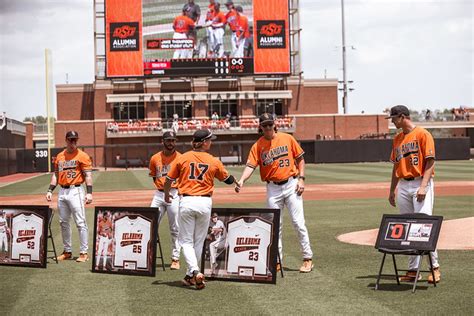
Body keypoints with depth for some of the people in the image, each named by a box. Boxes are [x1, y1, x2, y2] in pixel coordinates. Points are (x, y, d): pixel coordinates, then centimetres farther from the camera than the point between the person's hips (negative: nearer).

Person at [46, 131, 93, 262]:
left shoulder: (82, 156, -4)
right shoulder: (59, 156, 14)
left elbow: (88, 175, -9)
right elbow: (56, 174, 19)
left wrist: (89, 193, -20)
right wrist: (50, 190, 9)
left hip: (75, 191, -6)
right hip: (62, 192, 6)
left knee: (80, 222, -8)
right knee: (63, 222, 10)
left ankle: (84, 253, -4)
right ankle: (67, 251, 20)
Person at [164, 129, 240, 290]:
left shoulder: (183, 158, 0)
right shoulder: (214, 161, 1)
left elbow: (169, 180, 6)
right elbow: (228, 179, 13)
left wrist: (167, 194, 27)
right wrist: (236, 182, 37)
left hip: (186, 202, -1)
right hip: (204, 203, 1)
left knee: (186, 240, 5)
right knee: (199, 241, 14)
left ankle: (195, 272, -14)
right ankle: (190, 275, 21)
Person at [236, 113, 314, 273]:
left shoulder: (287, 138, 1)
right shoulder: (258, 146, 0)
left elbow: (300, 159, 6)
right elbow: (250, 165, -11)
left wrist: (301, 179, -4)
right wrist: (241, 181, -28)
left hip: (291, 185, -1)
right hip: (273, 188, 1)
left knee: (298, 222, -3)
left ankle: (307, 258, 5)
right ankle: (277, 261, 14)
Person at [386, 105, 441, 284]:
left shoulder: (422, 134, -5)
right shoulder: (397, 139, 16)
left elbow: (430, 161, -11)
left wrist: (423, 186, -20)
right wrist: (392, 190, 17)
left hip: (420, 183, -7)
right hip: (403, 186, 7)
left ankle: (435, 267, -5)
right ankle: (413, 270, 9)